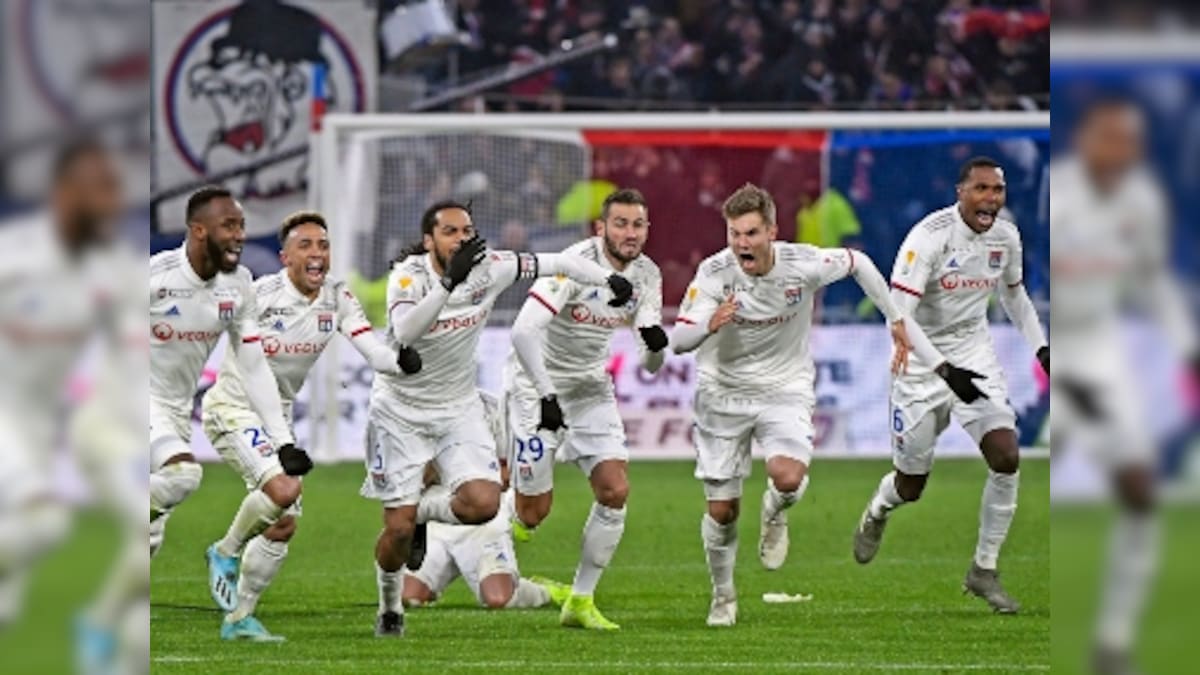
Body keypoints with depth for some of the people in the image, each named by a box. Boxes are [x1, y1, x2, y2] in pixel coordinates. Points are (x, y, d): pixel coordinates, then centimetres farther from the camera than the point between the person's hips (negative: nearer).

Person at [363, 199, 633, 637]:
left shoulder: (488, 269, -10)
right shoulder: (409, 275, -21)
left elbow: (557, 263, -1)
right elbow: (405, 331, -40)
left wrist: (608, 279, -16)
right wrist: (450, 281, -49)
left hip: (458, 408, 3)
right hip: (400, 408, -3)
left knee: (483, 504, -19)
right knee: (399, 528, -5)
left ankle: (422, 510, 15)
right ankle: (389, 608, 25)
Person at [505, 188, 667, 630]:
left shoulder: (647, 276, -2)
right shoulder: (575, 263, -23)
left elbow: (651, 365, 2)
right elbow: (523, 331, -31)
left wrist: (655, 346, -22)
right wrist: (546, 396, -32)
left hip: (591, 389, 6)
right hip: (538, 385, -6)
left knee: (615, 492, -7)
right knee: (534, 511, -8)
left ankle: (581, 601, 4)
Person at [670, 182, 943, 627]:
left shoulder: (802, 264, -17)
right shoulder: (715, 273, -19)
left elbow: (857, 263, 4)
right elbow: (678, 340, -23)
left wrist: (896, 321, 9)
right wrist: (710, 324, -46)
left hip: (785, 389, 0)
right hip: (724, 392, 0)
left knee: (788, 478, -28)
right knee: (722, 511, 2)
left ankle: (775, 513, 10)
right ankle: (723, 597, 29)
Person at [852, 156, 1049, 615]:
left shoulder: (1006, 238, -3)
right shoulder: (929, 237, -24)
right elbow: (898, 317, -28)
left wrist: (1040, 348, 11)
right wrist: (945, 371, -36)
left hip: (974, 355, 5)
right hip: (922, 365, -5)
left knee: (1006, 458, -15)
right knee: (911, 487, 7)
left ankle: (983, 571, 0)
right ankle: (878, 511, 46)